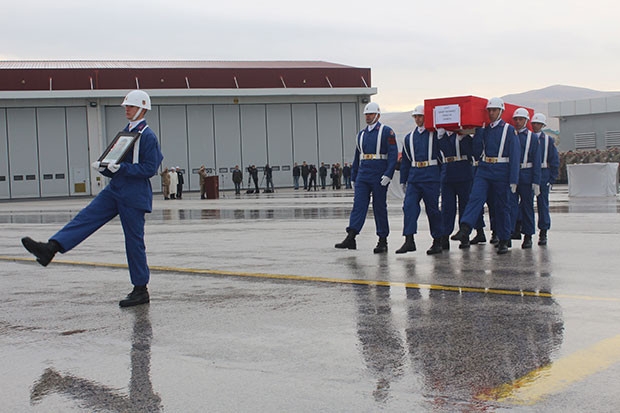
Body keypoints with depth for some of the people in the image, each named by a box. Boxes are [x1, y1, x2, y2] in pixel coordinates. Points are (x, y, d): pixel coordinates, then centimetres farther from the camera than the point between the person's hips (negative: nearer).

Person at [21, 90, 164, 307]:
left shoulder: (148, 136, -10)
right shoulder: (125, 133, 17)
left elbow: (150, 168, -17)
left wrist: (121, 168, -23)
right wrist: (104, 167, 1)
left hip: (134, 196, -8)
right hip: (114, 191, 8)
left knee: (134, 241, -2)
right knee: (87, 218, -7)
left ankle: (141, 290, 8)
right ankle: (50, 248, -20)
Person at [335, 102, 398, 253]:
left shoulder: (386, 131, -3)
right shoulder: (361, 134, 15)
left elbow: (393, 154, -9)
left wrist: (388, 174, -18)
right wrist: (354, 177, 16)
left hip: (379, 176, -5)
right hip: (363, 175, 5)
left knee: (380, 208, 1)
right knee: (358, 204, -6)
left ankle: (383, 241, 9)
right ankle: (350, 238, -14)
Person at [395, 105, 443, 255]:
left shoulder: (435, 135, 1)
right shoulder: (409, 137, 14)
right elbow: (405, 161, 18)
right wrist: (403, 181, 15)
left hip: (431, 177, -4)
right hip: (414, 177, 4)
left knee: (433, 209, 1)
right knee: (409, 206, -9)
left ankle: (437, 241, 11)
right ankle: (409, 241, -10)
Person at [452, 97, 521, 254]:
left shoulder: (509, 130, 0)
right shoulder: (483, 129, 12)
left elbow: (515, 155, -4)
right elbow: (476, 151, 5)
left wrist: (513, 180, -10)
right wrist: (479, 131, -3)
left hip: (501, 172, -3)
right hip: (483, 170, 3)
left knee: (502, 206, 3)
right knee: (475, 198, -17)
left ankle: (504, 241, 13)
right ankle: (464, 231, -32)